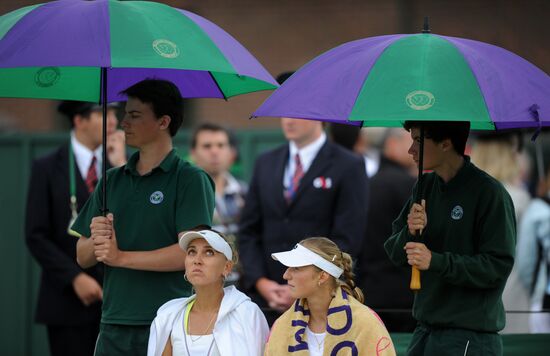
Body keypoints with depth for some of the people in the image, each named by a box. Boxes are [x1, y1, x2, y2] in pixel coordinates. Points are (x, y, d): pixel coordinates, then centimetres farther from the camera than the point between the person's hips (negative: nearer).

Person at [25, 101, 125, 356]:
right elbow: (36, 236, -3)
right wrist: (74, 278, -13)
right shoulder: (48, 168, 0)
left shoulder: (120, 165, 9)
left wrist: (121, 166, -8)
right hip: (69, 301, -3)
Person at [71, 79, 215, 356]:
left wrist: (121, 256, -11)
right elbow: (82, 257, 16)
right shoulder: (113, 180, 17)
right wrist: (96, 241, -7)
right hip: (114, 326, 5)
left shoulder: (190, 180, -1)